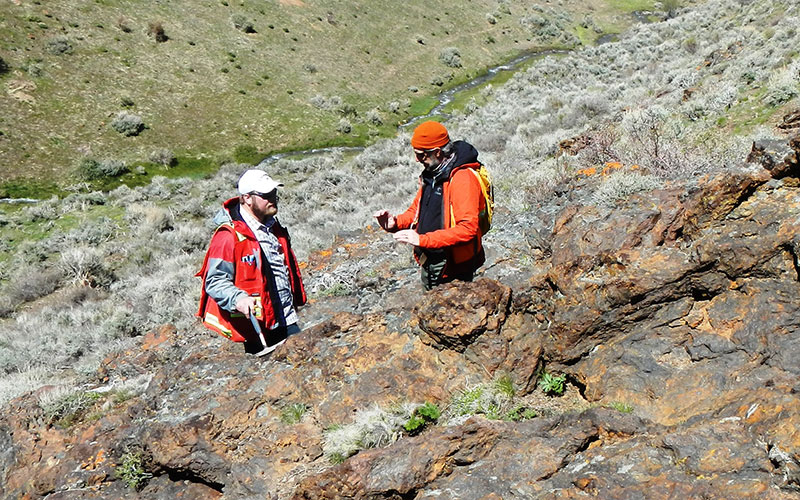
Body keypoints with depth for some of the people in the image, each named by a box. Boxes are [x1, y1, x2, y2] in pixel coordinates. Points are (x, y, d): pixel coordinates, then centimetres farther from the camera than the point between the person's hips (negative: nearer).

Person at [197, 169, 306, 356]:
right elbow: (214, 281, -18)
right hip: (258, 327, -8)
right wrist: (238, 299, -35)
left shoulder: (274, 228, 13)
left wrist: (297, 301, 27)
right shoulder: (228, 236, -15)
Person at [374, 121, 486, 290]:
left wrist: (422, 240, -33)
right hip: (430, 266, 9)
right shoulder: (431, 174, 7)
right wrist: (395, 222, -4)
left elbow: (467, 229, -30)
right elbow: (417, 209, 18)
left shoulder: (463, 178, -23)